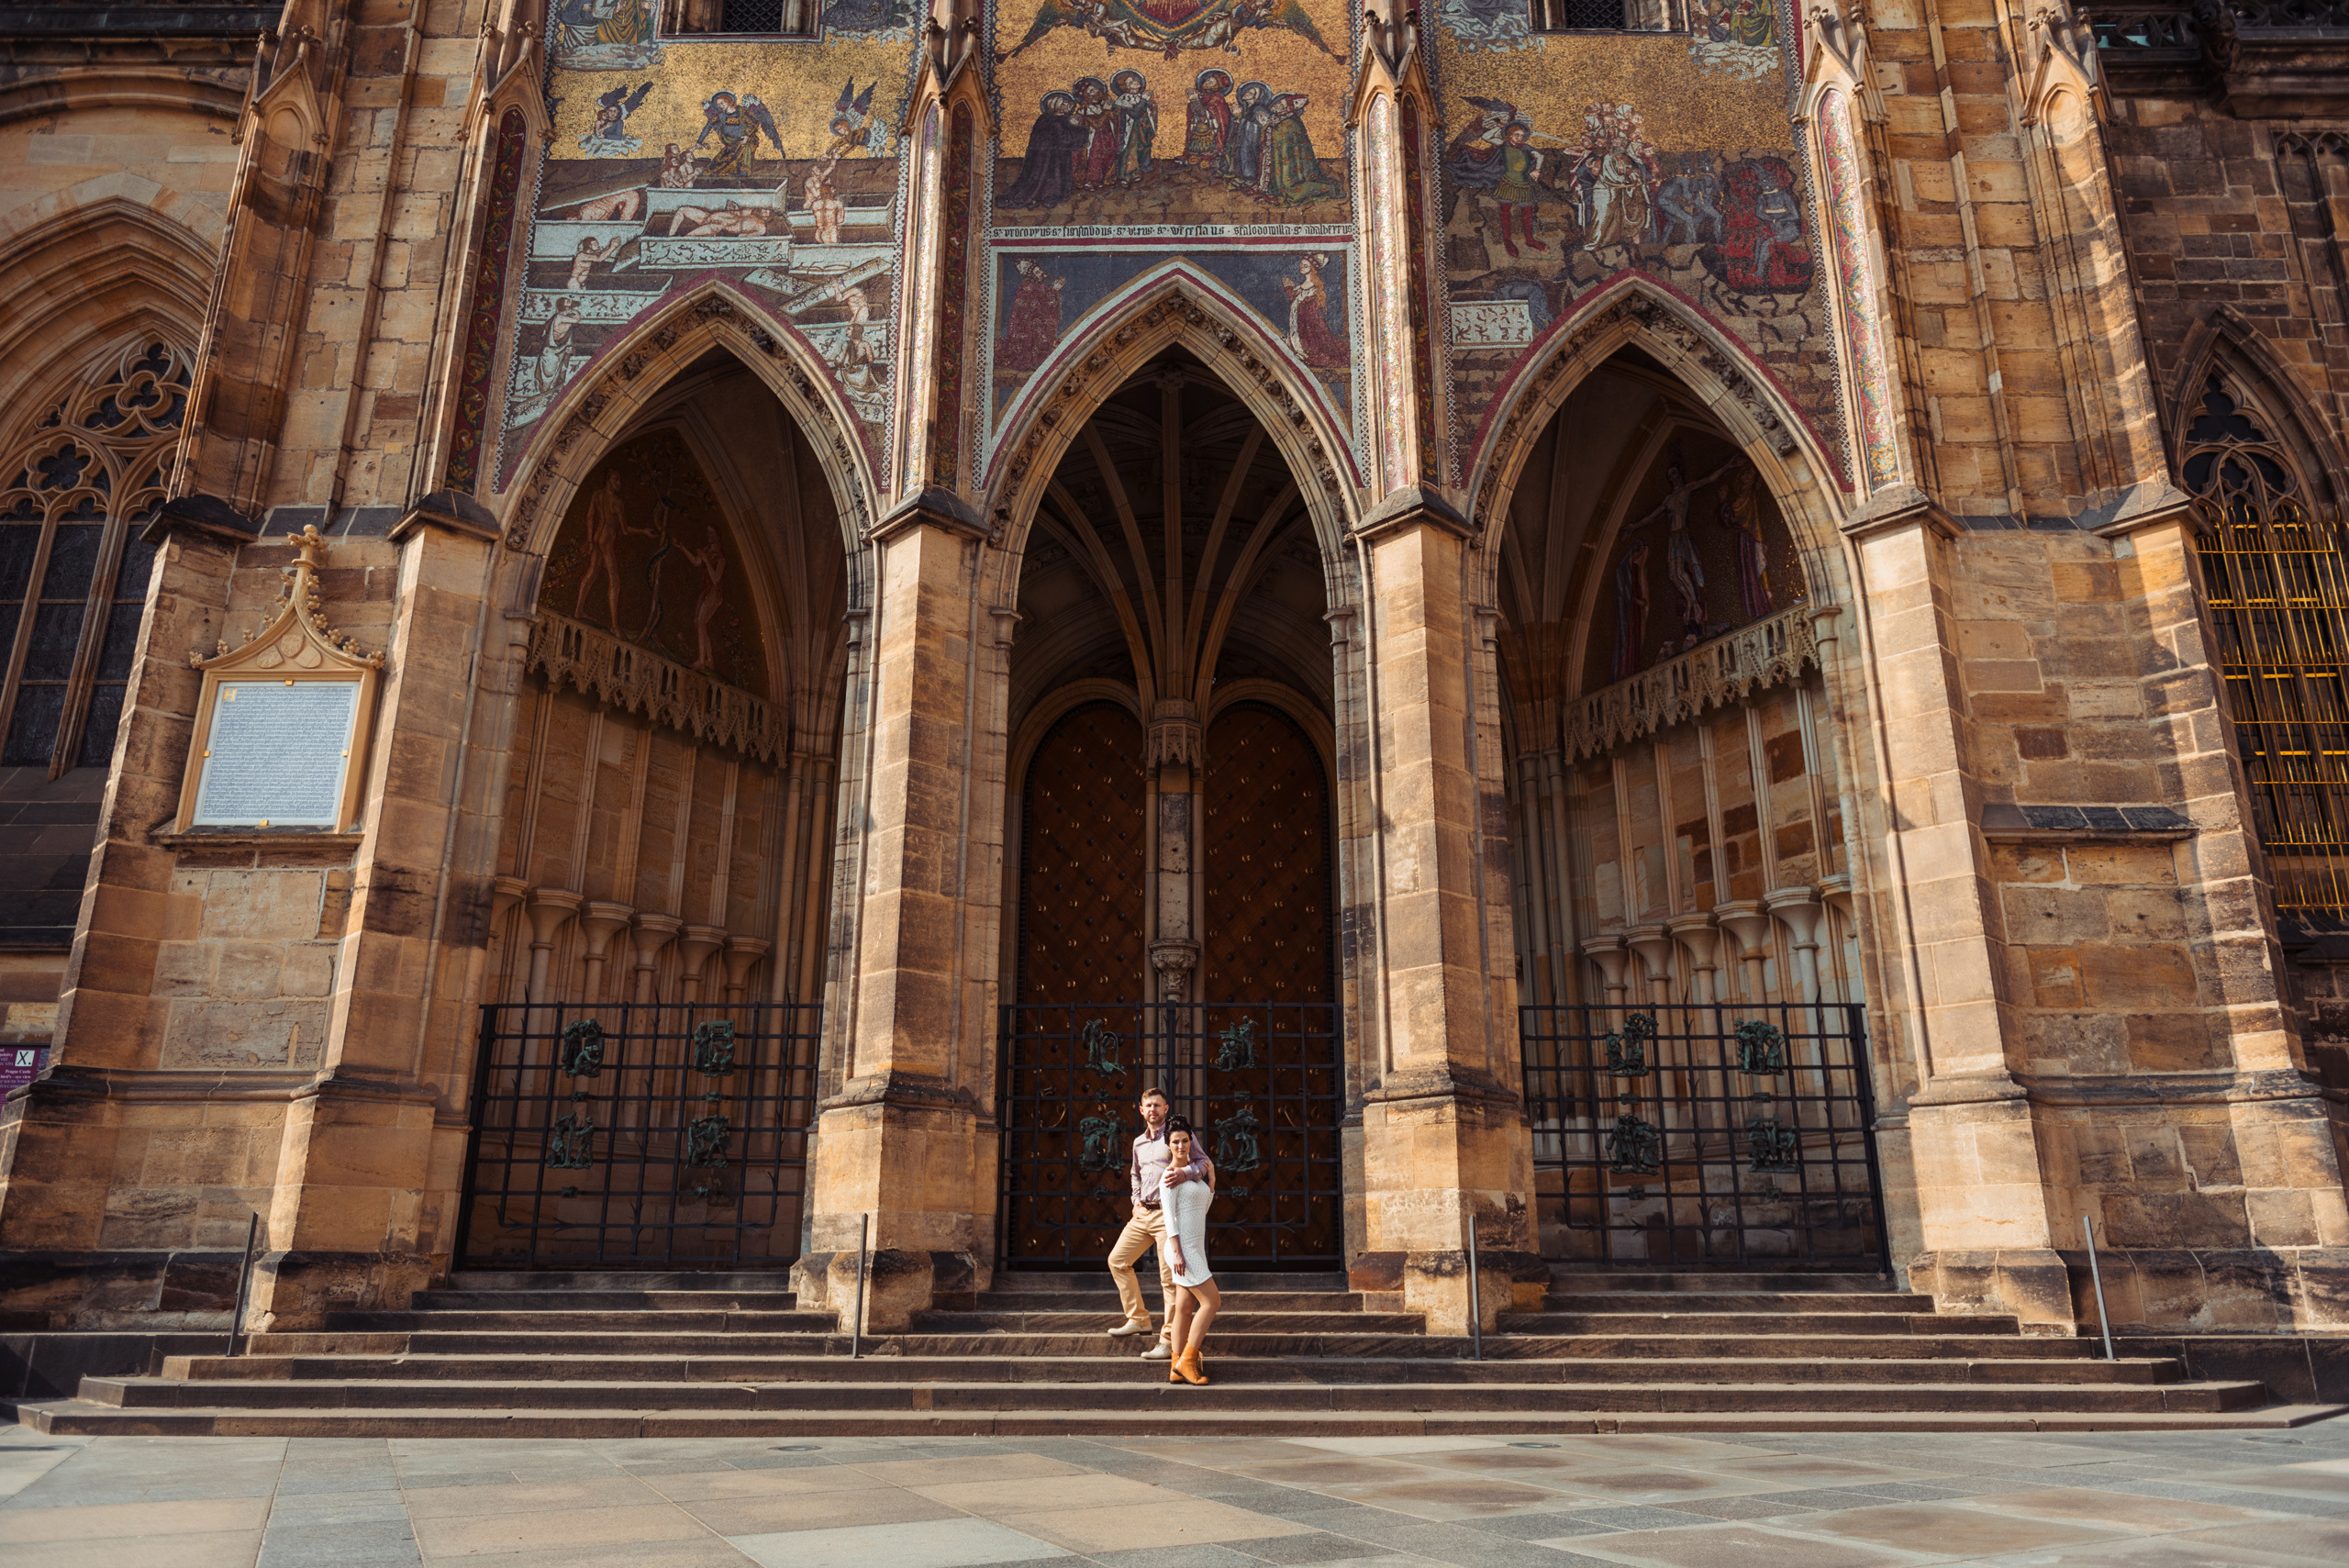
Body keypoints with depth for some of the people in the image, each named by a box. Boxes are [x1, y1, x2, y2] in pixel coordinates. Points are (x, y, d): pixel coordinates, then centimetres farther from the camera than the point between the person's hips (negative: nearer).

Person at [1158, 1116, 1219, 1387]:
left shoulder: (1194, 1170, 14)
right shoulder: (1170, 1175, -10)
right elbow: (1169, 1216, -14)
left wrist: (1212, 1182, 9)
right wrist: (1177, 1252, -19)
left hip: (1195, 1247, 8)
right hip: (1182, 1246, -8)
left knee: (1185, 1308, 8)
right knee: (1211, 1301, -10)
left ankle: (1177, 1369, 11)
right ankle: (1187, 1360, -4)